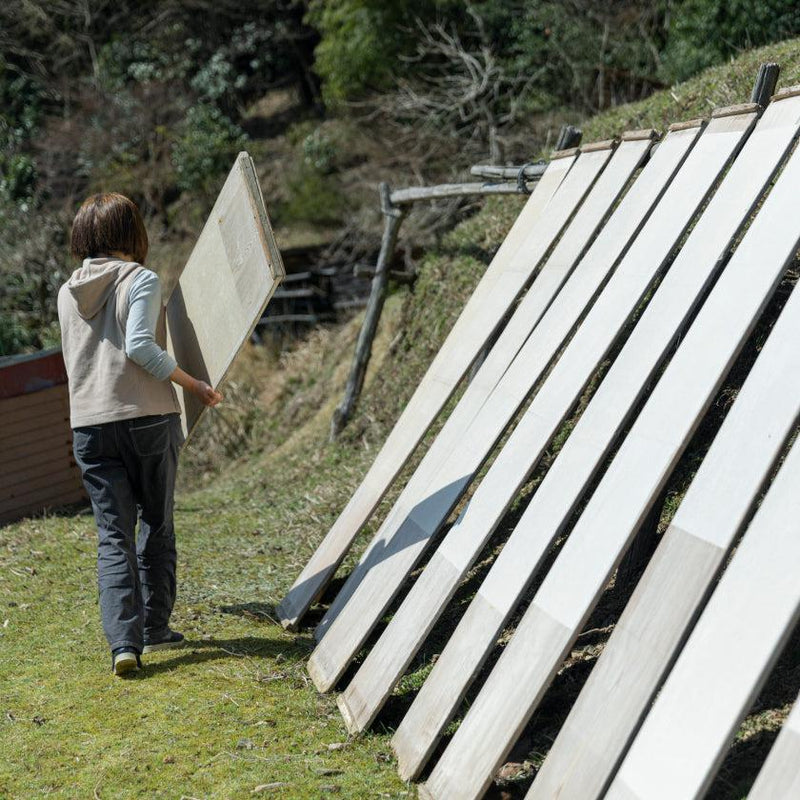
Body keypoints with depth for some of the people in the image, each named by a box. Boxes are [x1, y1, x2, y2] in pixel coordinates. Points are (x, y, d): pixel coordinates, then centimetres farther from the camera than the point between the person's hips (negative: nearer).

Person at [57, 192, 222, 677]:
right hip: (149, 418, -4)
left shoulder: (69, 294, 14)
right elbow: (139, 346, -18)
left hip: (90, 427, 4)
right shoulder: (142, 280, -4)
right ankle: (155, 628, 21)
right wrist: (194, 385, -10)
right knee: (157, 525, 13)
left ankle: (124, 642, -11)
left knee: (113, 535, 2)